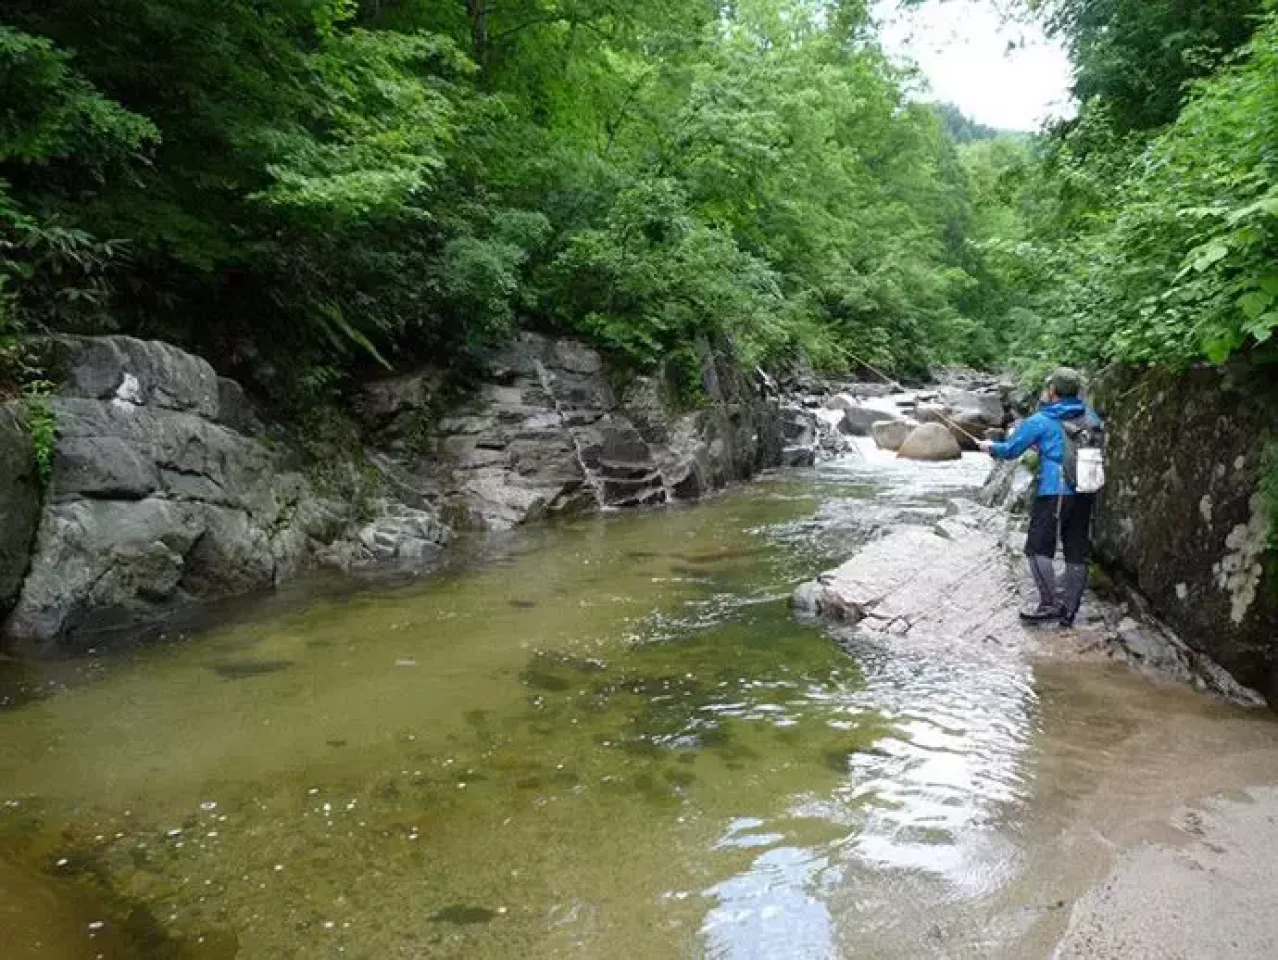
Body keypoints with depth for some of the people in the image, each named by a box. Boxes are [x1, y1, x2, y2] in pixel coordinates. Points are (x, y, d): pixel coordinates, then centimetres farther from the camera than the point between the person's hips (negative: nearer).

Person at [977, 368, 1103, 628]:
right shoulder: (1088, 416, 9)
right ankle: (1069, 611, 14)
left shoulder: (1040, 421, -5)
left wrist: (991, 447, 24)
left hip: (1055, 492, -6)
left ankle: (1050, 605, -4)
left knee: (1038, 548, 2)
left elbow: (1010, 450, 4)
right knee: (1077, 554, 8)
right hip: (1086, 492, 6)